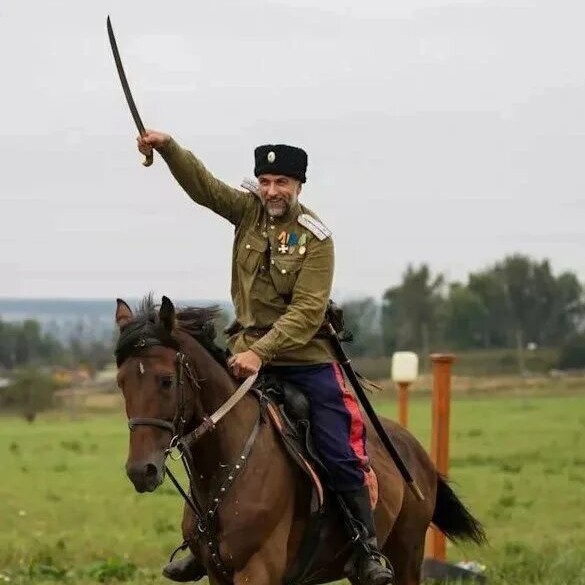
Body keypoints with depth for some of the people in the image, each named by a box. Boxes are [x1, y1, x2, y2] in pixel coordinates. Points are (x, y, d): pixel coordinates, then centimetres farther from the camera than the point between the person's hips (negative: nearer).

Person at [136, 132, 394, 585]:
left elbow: (307, 312, -18)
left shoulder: (314, 238, -11)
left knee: (339, 455, -9)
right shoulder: (248, 211, 3)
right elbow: (201, 185, -7)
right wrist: (167, 147, -24)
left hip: (306, 359, -4)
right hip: (249, 353, 4)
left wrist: (261, 351, -27)